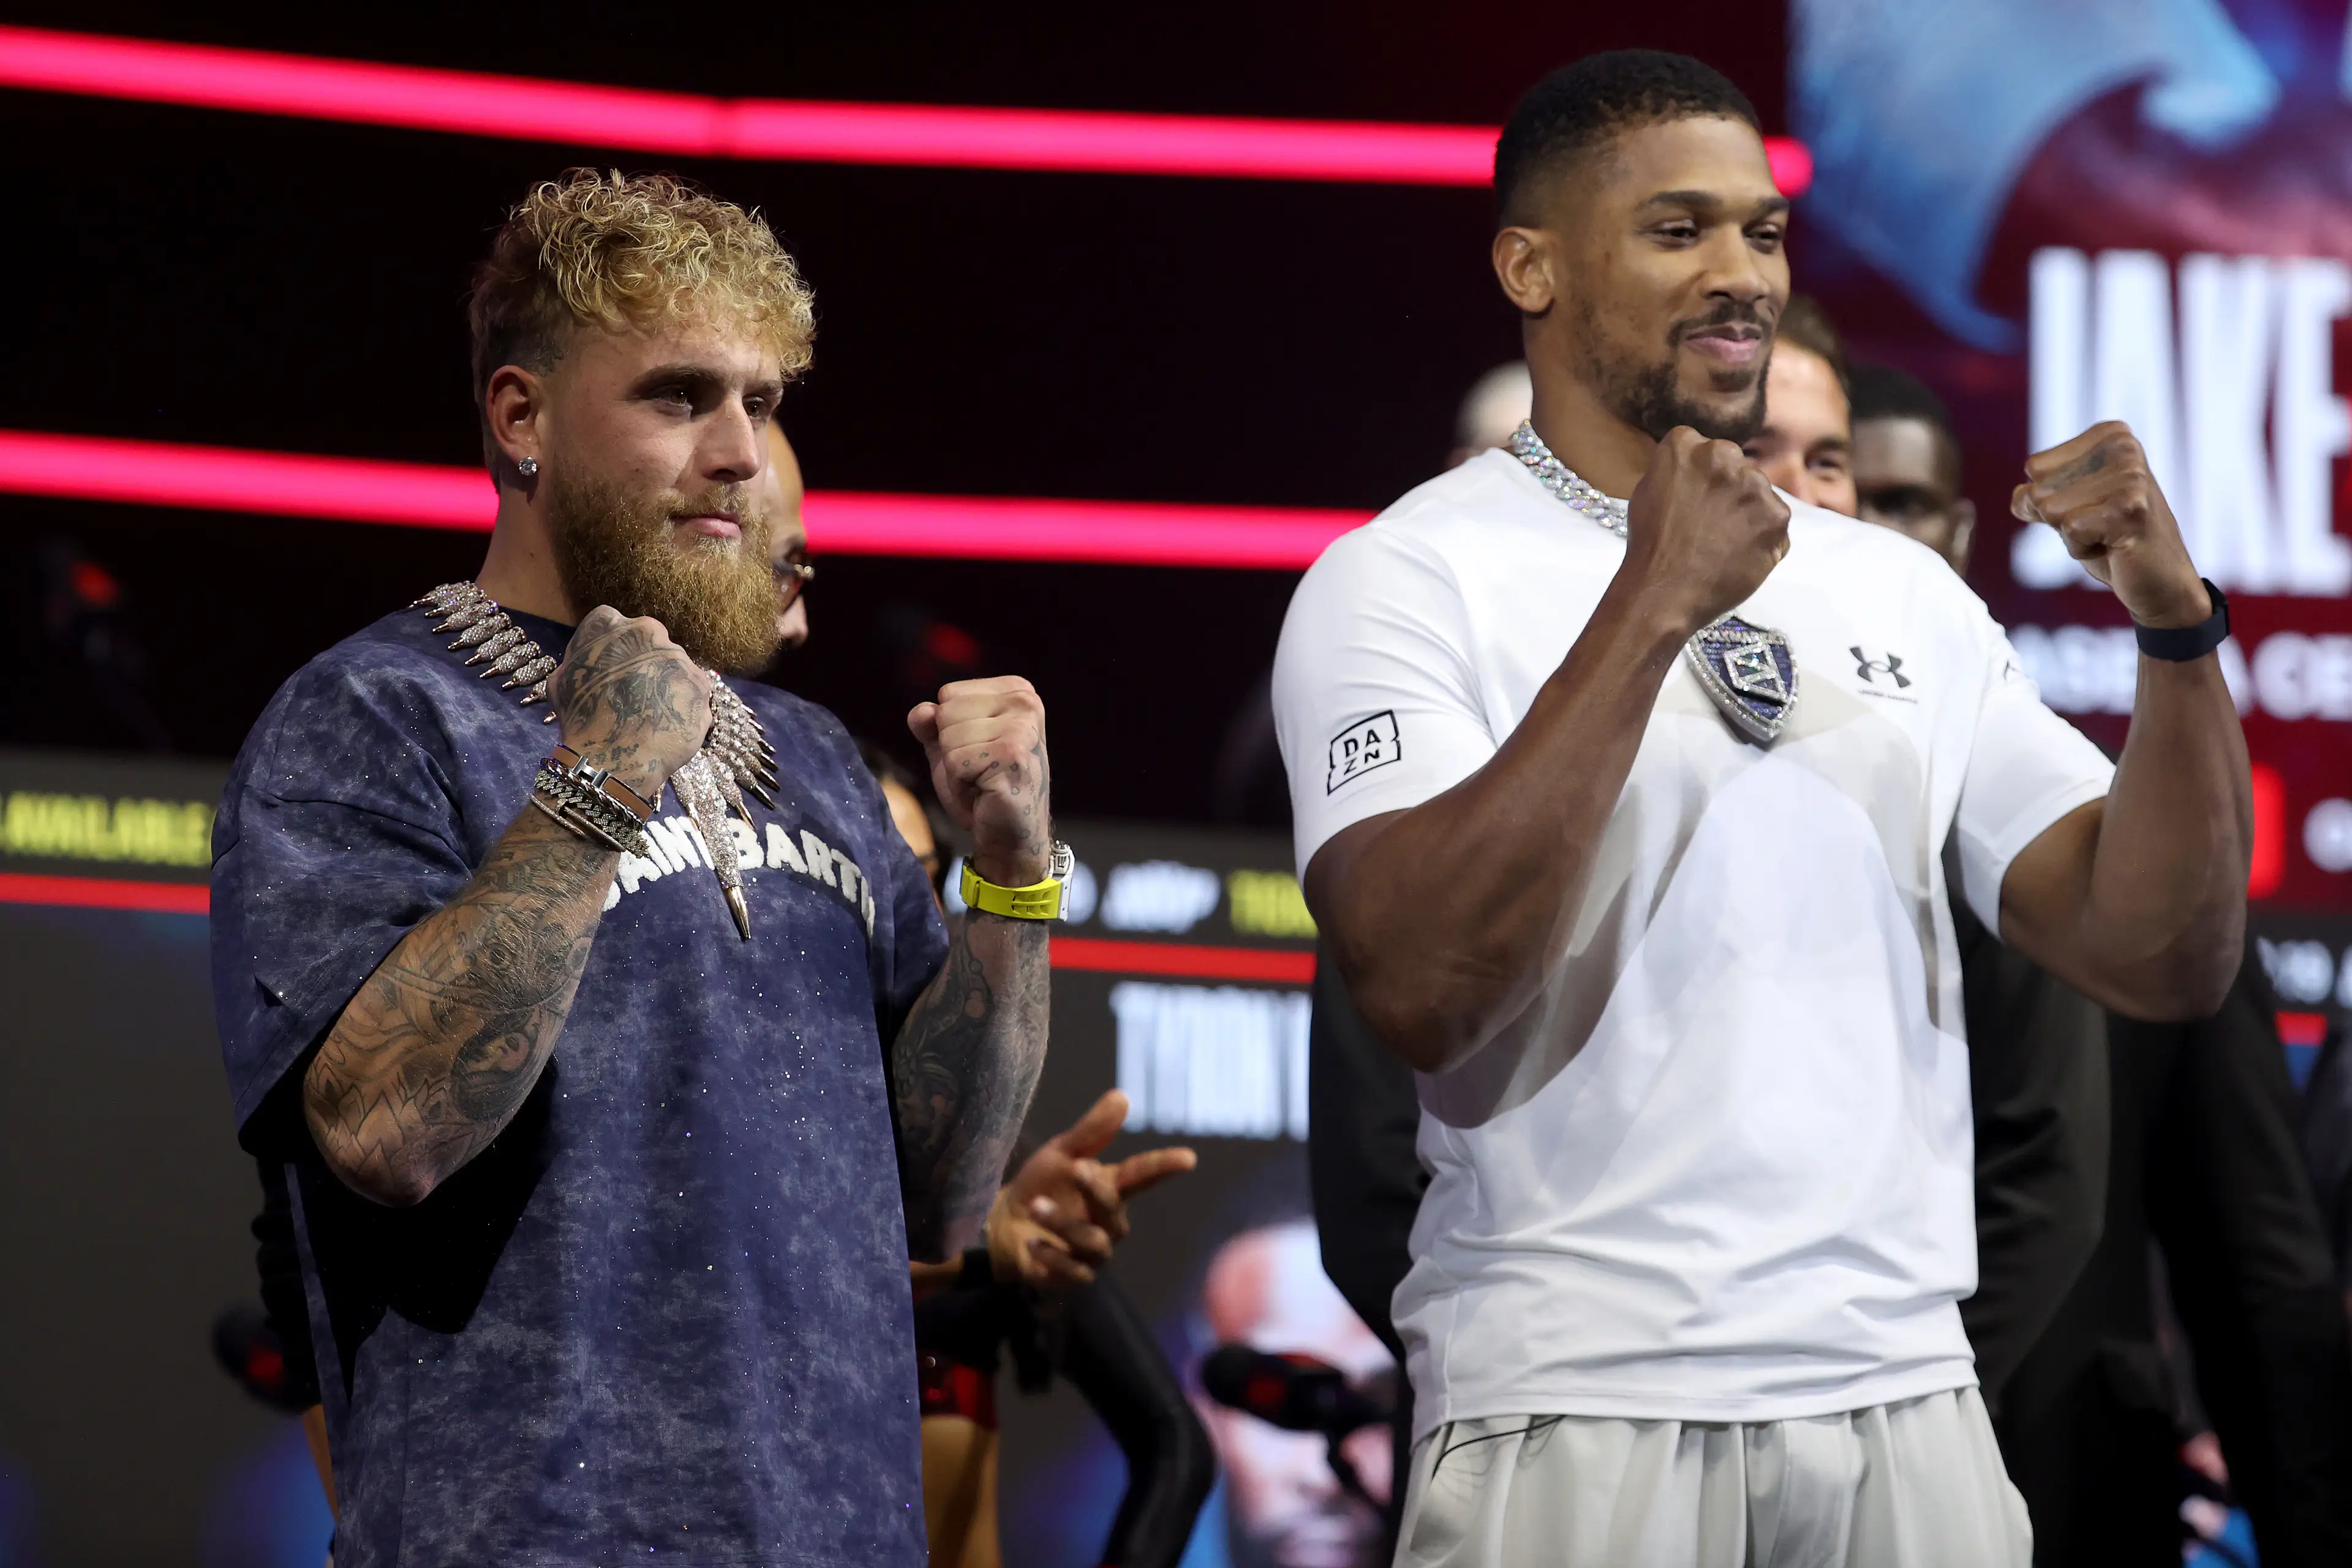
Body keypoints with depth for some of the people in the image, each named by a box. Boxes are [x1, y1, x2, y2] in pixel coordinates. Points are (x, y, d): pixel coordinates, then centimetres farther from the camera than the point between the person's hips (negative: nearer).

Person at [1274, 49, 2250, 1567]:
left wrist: (2178, 628, -7)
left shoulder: (1900, 592, 12)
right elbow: (1425, 991, -18)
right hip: (1579, 1417, -5)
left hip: (1907, 1398, 5)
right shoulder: (1403, 582, -3)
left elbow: (2166, 957, 7)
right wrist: (1654, 607, -20)